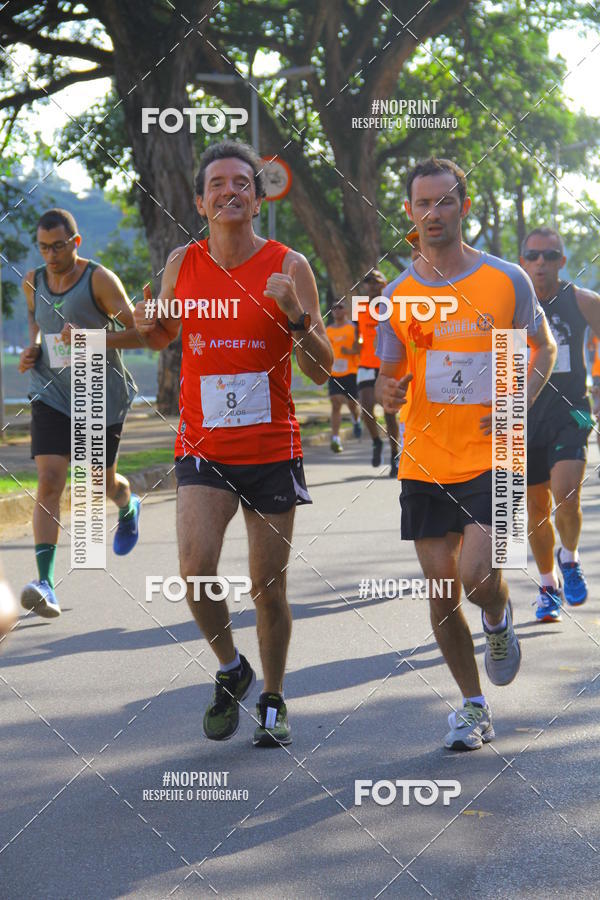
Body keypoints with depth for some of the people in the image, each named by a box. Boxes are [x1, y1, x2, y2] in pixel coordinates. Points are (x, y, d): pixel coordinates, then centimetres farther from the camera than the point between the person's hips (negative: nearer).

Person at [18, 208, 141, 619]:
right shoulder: (32, 282, 3)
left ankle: (128, 508, 54)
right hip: (52, 395, 2)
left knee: (104, 483, 14)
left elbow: (138, 333, -13)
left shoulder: (100, 279, -11)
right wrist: (32, 350, 4)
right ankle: (46, 583, -22)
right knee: (49, 480, -15)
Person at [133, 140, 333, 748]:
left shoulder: (288, 267, -4)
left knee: (269, 589, 5)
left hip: (272, 450, -1)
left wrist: (294, 315, -21)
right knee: (195, 570, -18)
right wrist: (148, 326, -2)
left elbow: (322, 371, -4)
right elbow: (165, 337, 21)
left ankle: (273, 699, 27)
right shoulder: (182, 263, 3)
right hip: (202, 446, 1)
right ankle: (229, 669, 9)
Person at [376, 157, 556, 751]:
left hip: (493, 458, -2)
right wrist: (386, 392, -13)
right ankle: (474, 707, 21)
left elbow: (543, 348, 10)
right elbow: (390, 378, 11)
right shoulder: (396, 296, 3)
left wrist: (522, 402, -7)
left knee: (475, 574, -18)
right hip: (425, 463, 3)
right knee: (442, 593, 4)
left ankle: (499, 621, 20)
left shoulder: (506, 280, -2)